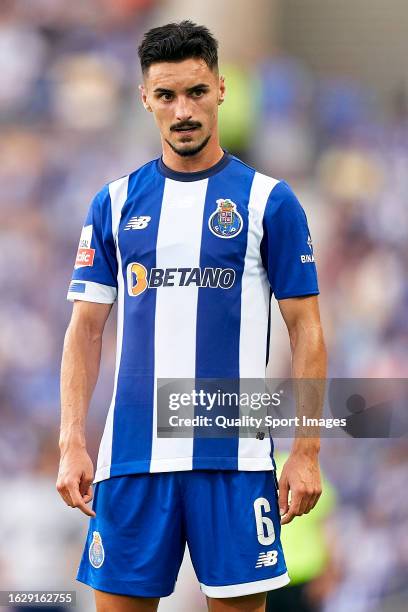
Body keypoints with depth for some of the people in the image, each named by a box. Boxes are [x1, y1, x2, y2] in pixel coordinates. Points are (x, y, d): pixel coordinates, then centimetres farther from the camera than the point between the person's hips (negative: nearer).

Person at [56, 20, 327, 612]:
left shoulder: (269, 200, 2)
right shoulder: (116, 203, 9)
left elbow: (306, 330, 2)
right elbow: (86, 329, 10)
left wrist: (306, 452, -5)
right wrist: (72, 443, 0)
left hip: (234, 457, -2)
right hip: (131, 455, 2)